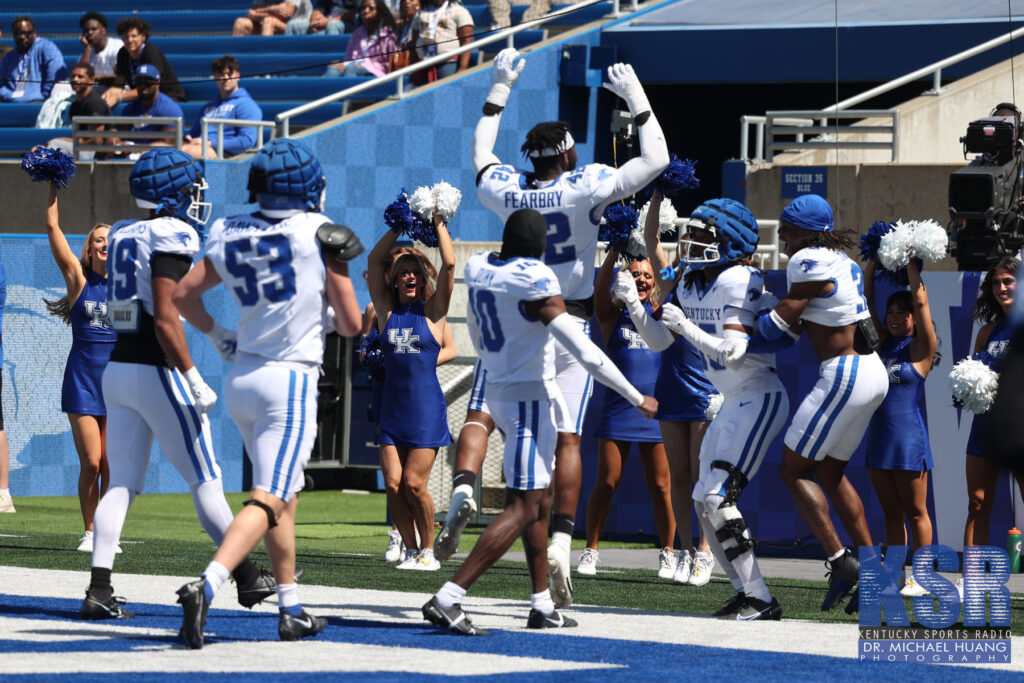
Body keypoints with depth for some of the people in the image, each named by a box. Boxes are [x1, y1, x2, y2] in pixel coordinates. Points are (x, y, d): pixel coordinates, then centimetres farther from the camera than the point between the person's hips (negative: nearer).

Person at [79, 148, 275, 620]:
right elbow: (166, 319, -19)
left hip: (118, 367, 8)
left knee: (122, 483, 6)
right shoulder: (171, 238, -14)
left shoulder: (122, 236, 12)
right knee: (204, 480, 2)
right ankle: (247, 579, 10)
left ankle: (98, 590, -3)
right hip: (157, 372, -7)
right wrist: (194, 381, -17)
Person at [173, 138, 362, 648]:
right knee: (267, 501, -11)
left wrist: (218, 338, 27)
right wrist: (338, 301, 17)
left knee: (286, 495, 19)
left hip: (241, 377, 6)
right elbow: (351, 325, -4)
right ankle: (204, 588, -30)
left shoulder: (231, 237, 4)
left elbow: (183, 294, 15)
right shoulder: (320, 236, -9)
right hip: (290, 379, -6)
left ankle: (291, 610, 23)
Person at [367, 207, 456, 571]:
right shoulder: (388, 312, 8)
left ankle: (428, 551, 7)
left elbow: (449, 265, -6)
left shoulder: (432, 312, 1)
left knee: (414, 483, -8)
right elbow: (374, 261, 6)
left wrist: (438, 223, 0)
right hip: (393, 409, 3)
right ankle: (410, 550, 9)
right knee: (393, 485, -4)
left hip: (426, 409, -3)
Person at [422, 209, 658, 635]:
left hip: (498, 391, 9)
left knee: (539, 502, 19)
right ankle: (447, 600, -20)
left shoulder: (479, 271, 3)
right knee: (522, 509, -9)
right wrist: (637, 399, -12)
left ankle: (542, 606, 22)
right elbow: (585, 352, -21)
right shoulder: (535, 283, -20)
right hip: (532, 397, -9)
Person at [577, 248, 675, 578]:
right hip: (618, 410, -1)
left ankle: (668, 554, 12)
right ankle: (590, 551, 6)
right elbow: (601, 284, -9)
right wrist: (617, 247, -19)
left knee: (660, 486, 2)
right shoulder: (612, 315, 6)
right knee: (606, 483, -4)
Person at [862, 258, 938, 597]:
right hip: (878, 433, 6)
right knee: (891, 513, 8)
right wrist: (874, 260, 8)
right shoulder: (885, 344, 12)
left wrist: (910, 263, -7)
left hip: (909, 435, -6)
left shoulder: (921, 348, -3)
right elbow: (867, 299, 13)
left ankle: (919, 577, 3)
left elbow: (921, 301, -12)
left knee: (915, 512, -1)